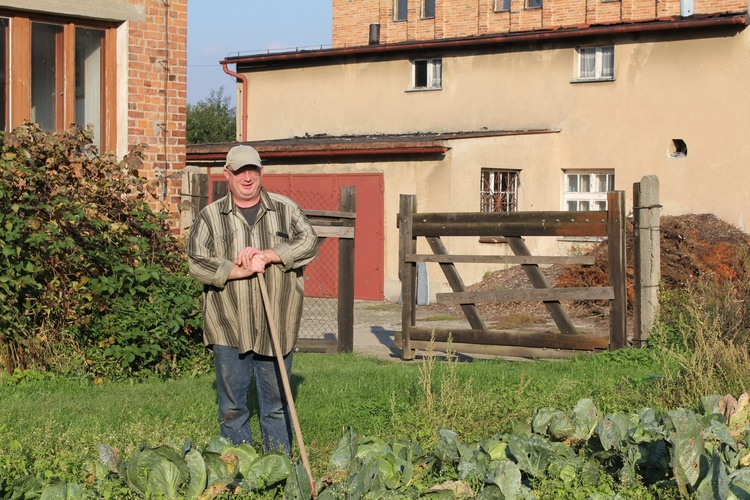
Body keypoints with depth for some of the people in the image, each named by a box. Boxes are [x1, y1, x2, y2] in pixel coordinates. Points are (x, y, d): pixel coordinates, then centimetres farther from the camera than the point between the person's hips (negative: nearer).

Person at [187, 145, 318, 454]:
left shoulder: (285, 210, 9)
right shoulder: (210, 217, 5)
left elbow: (309, 243, -4)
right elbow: (197, 263, -4)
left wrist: (267, 255, -15)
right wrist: (241, 271, -15)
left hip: (276, 328, 1)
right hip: (229, 328, 0)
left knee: (276, 404, 8)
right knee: (232, 407, 4)